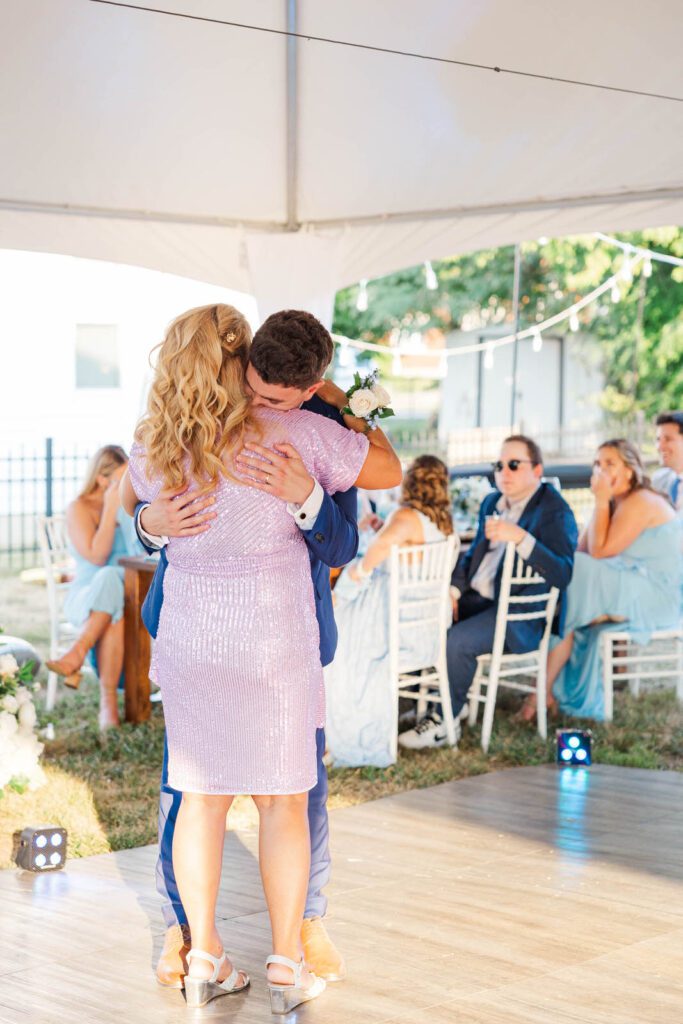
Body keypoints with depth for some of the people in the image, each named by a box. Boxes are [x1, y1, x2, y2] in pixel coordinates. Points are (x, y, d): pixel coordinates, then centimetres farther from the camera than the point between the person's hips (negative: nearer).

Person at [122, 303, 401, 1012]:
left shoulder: (156, 453, -2)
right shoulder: (295, 433, -14)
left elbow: (130, 498, 21)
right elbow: (387, 469, -2)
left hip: (189, 642, 3)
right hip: (273, 644, -3)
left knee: (201, 797, 11)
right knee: (283, 801, 7)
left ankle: (204, 958, 17)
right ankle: (287, 967, 12)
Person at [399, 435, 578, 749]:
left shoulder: (554, 512, -13)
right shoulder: (492, 503, 13)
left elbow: (563, 574, -25)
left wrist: (520, 537, -34)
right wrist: (454, 590, 6)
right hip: (478, 598, 9)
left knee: (457, 640, -27)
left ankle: (444, 721, -11)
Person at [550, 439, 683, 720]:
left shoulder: (639, 503, -15)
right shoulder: (614, 503, 15)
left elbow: (599, 552, -19)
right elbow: (581, 550, 9)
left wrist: (601, 500, -16)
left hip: (658, 599, -10)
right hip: (633, 590, 10)